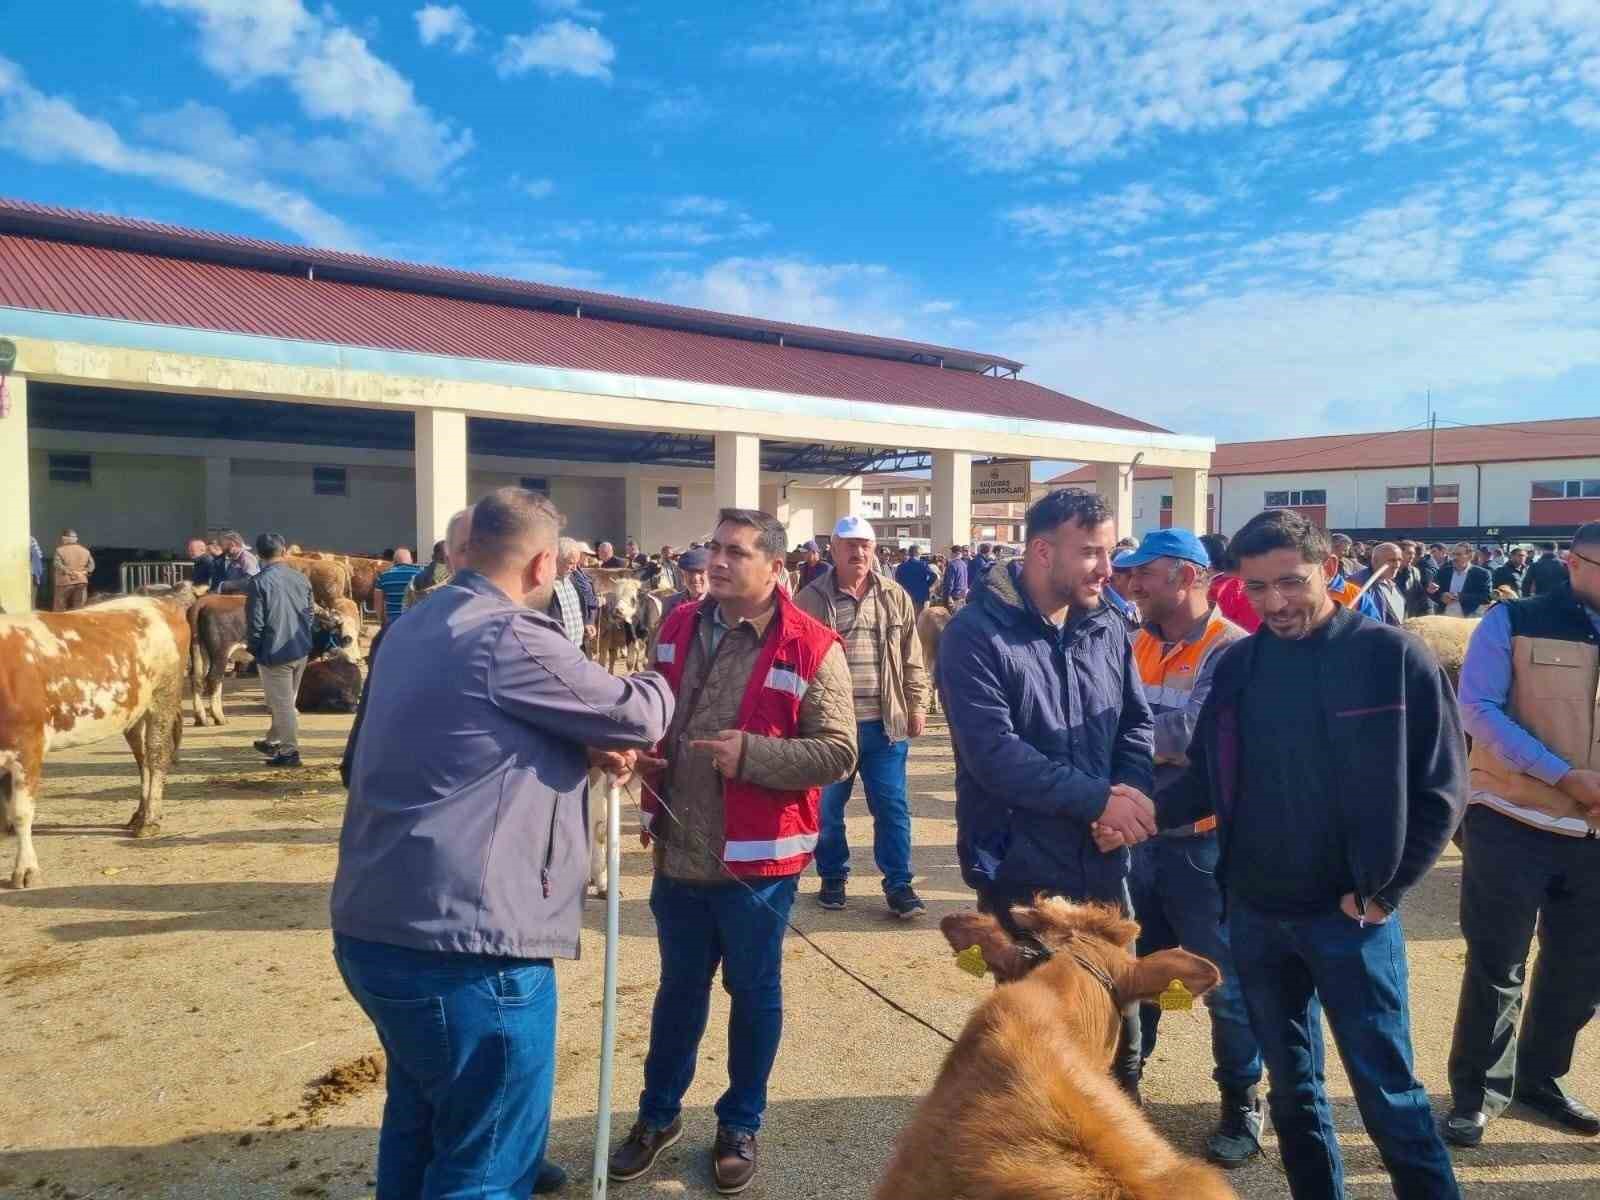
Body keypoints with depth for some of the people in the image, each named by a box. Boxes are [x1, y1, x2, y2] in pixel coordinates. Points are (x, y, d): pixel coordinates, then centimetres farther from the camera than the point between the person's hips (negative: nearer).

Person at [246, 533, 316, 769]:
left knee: (281, 703, 2)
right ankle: (273, 742, 35)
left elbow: (255, 622, -13)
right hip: (301, 651, 6)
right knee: (287, 700, 20)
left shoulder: (258, 582, -13)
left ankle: (289, 752, 7)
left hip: (274, 652, -6)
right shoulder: (301, 579, 4)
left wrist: (252, 648, 2)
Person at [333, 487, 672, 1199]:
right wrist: (659, 685, 13)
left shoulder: (412, 629, 11)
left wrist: (582, 749, 3)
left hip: (373, 926, 10)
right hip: (462, 942, -9)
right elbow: (635, 716, -9)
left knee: (422, 1120, 27)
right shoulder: (510, 638, -17)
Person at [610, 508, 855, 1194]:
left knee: (753, 994, 15)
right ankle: (658, 1114, 41)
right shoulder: (679, 626, 3)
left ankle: (740, 1126, 37)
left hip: (755, 858, -4)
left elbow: (838, 752, -16)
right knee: (679, 987, 22)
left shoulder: (812, 648, -15)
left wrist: (751, 754, -24)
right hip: (678, 852, 5)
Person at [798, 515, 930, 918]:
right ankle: (833, 878, 28)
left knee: (892, 806, 6)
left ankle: (898, 884, 17)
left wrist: (917, 706, 6)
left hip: (885, 724, 1)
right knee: (827, 808, 11)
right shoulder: (811, 599, -2)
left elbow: (912, 659, 9)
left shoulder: (895, 597, 6)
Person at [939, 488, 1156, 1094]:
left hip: (1101, 861, 6)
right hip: (1020, 866, -5)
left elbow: (1136, 723, 9)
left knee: (1118, 1005, 21)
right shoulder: (976, 633, -16)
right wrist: (1099, 799, -23)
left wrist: (1133, 793, -12)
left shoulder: (1108, 627, 2)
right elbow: (994, 752, -24)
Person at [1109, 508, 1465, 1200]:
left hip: (1350, 917, -4)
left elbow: (1441, 790, -7)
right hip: (1253, 915, 4)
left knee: (1387, 1092, 6)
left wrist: (1383, 891, -9)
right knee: (1291, 1086, 18)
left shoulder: (1394, 658, -10)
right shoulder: (1236, 665, 0)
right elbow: (1207, 778, 7)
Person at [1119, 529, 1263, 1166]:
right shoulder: (1138, 646, 5)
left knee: (1225, 979, 11)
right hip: (1137, 833, 6)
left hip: (1202, 840, -5)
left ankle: (1242, 1100, 31)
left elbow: (1196, 738, -25)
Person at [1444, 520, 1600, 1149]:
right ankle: (1477, 1088, 20)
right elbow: (1478, 709, -13)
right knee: (1496, 966, 4)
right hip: (1513, 822, -5)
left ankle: (1539, 1076, 34)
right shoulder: (1513, 621, -5)